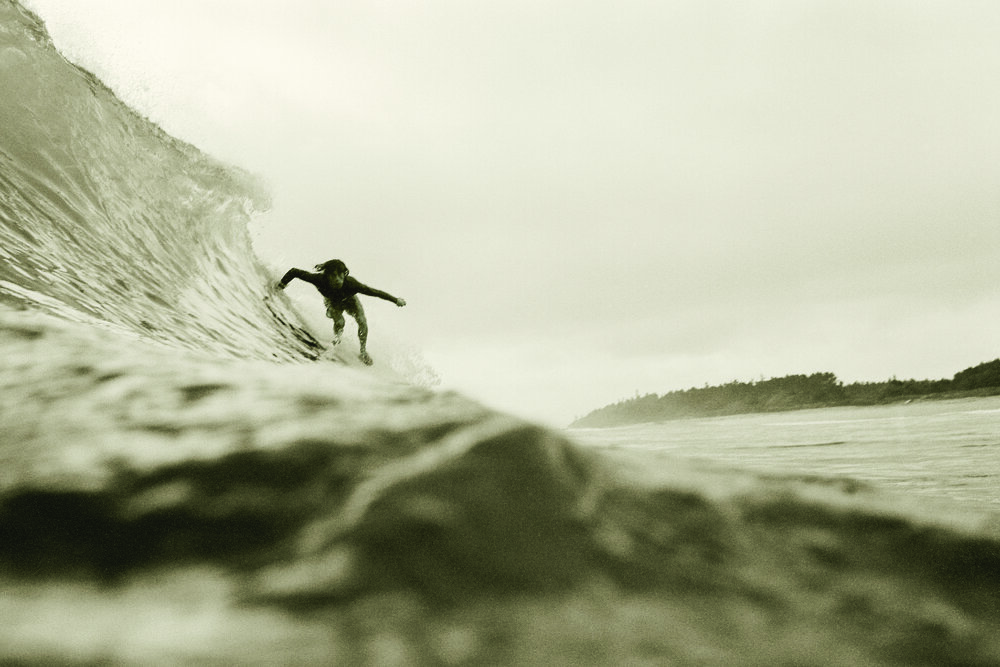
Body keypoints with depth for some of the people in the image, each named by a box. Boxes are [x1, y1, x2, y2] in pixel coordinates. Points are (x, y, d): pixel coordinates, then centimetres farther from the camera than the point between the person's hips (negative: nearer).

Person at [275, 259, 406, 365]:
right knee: (339, 322, -19)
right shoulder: (320, 280, -43)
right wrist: (283, 282, -15)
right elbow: (294, 272, -33)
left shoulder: (350, 283, -45)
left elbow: (374, 292, -39)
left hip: (349, 299, 0)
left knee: (362, 322, -14)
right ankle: (337, 336, 21)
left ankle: (363, 351, 11)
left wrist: (395, 300, -36)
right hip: (332, 302, 0)